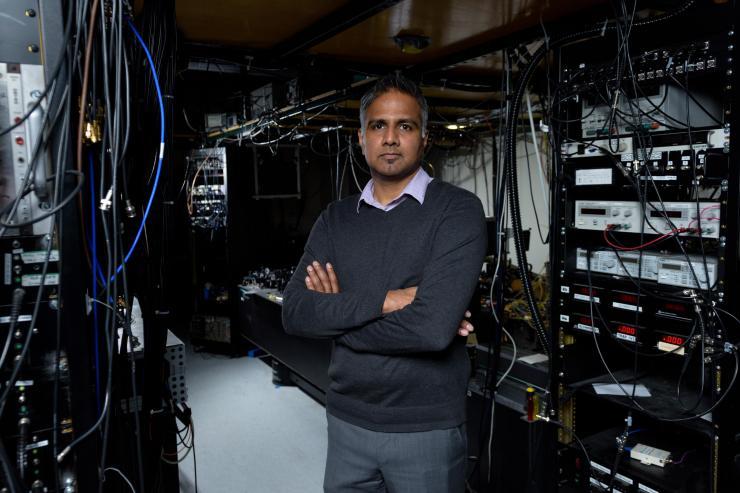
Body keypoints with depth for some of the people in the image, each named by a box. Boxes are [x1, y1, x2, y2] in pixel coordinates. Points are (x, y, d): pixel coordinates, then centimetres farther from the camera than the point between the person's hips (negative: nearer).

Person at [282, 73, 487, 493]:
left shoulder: (458, 210, -12)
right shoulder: (335, 219, 3)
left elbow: (433, 328, -24)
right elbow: (295, 314, -8)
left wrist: (339, 312, -12)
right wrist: (385, 300, -20)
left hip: (426, 429, -3)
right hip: (346, 421, 4)